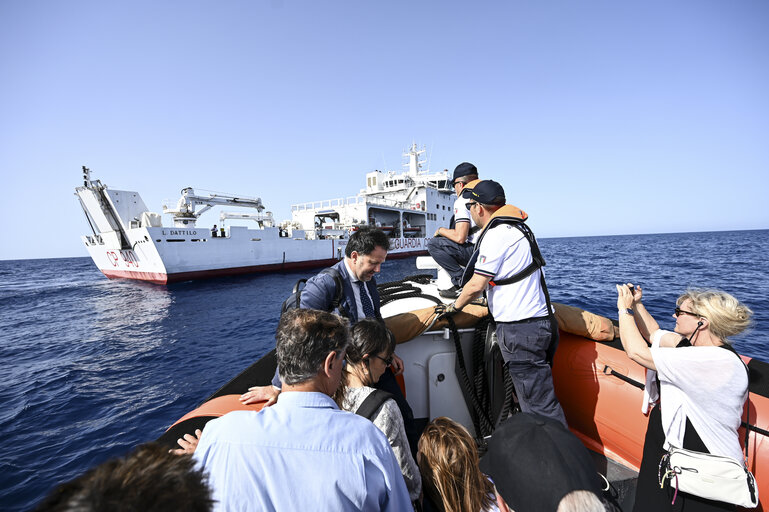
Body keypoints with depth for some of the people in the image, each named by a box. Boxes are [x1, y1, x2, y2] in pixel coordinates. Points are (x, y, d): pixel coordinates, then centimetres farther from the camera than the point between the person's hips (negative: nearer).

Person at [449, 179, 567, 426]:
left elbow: (477, 285, -14)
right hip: (539, 321, 10)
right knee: (537, 396, 19)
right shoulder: (518, 228, 17)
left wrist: (453, 307, 3)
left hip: (520, 328, -10)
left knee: (540, 404, -1)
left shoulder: (496, 234, -14)